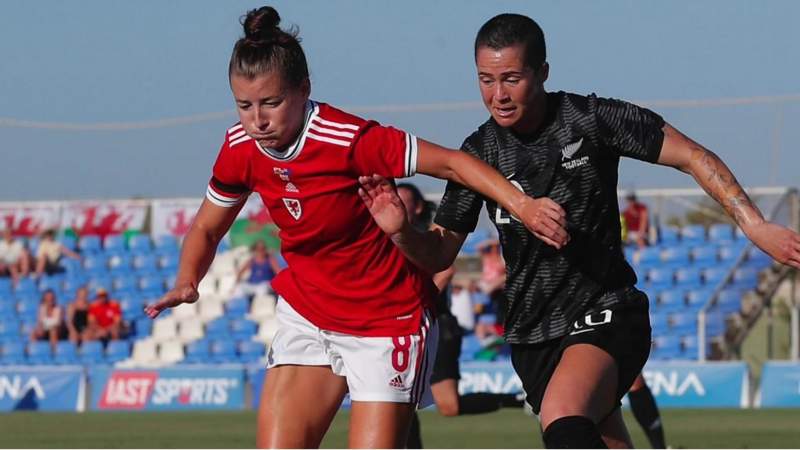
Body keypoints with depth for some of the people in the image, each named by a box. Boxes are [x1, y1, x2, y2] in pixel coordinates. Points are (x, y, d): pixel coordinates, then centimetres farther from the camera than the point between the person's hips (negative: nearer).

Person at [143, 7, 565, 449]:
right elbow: (206, 227, 10)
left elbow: (451, 163, -20)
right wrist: (186, 282, -10)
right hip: (306, 316, 5)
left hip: (387, 320, -5)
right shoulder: (240, 149, -6)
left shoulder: (349, 140, -25)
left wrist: (522, 205, -32)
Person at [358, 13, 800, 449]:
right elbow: (439, 254, 6)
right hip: (532, 336, 5)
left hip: (605, 315, -5)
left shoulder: (591, 118, -10)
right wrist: (400, 231, -16)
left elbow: (693, 157, -6)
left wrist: (755, 225, -15)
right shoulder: (479, 153, 2)